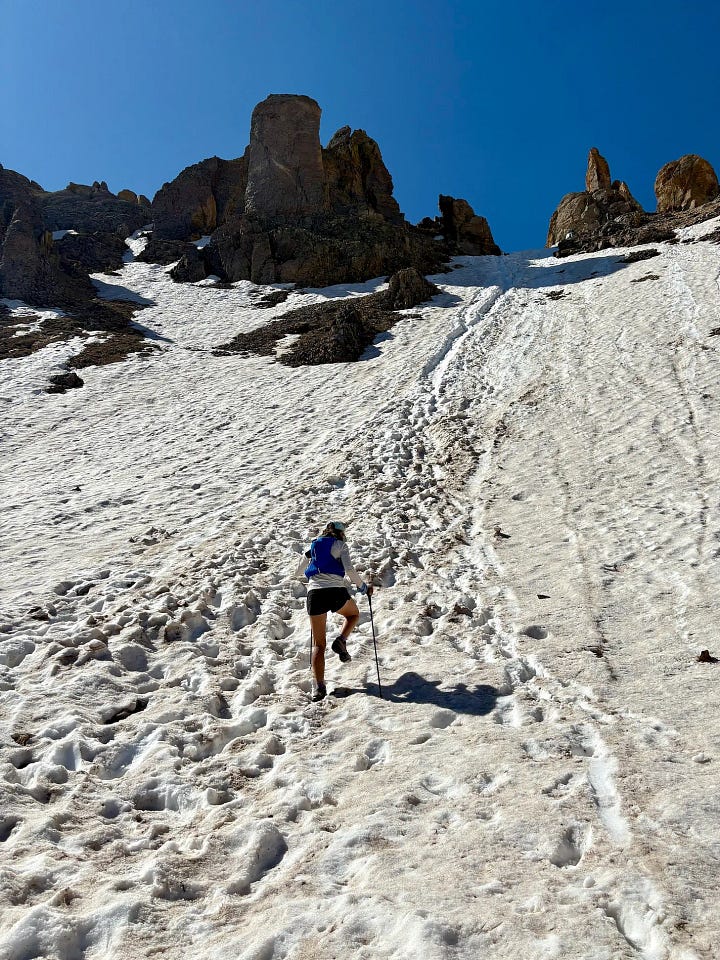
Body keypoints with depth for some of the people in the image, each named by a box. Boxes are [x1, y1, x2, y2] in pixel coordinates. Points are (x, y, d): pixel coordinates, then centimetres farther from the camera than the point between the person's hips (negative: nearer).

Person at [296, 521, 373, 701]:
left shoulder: (313, 547, 21)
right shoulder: (340, 545, 10)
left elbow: (298, 573, 31)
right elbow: (349, 570, -5)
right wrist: (364, 587, 7)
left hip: (315, 593, 3)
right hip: (336, 592, -3)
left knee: (318, 644, 8)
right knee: (354, 613, 31)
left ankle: (318, 686, -9)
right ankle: (341, 640, 3)